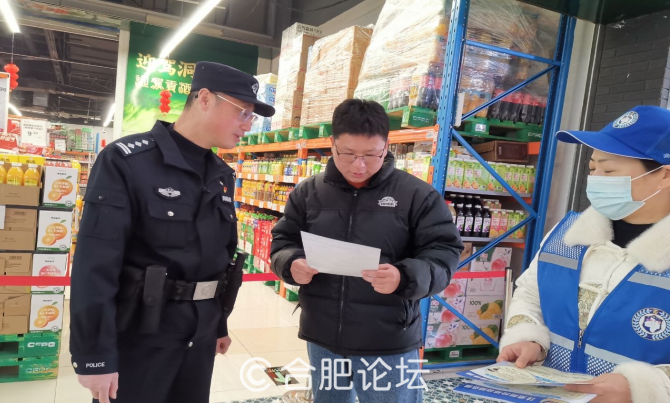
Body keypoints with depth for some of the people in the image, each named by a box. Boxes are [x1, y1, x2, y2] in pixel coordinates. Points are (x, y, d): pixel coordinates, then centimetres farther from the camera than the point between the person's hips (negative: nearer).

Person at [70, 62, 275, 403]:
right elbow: (95, 265, -17)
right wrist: (94, 355, -17)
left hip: (200, 335, 6)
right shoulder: (126, 161, -15)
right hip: (139, 335, -6)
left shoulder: (223, 176, 5)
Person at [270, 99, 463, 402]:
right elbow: (283, 243, 8)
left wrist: (405, 277, -28)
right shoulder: (308, 192, 3)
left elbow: (443, 254, -9)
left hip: (389, 346, -3)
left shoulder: (417, 195, -7)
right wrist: (292, 265, -15)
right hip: (322, 340, 4)